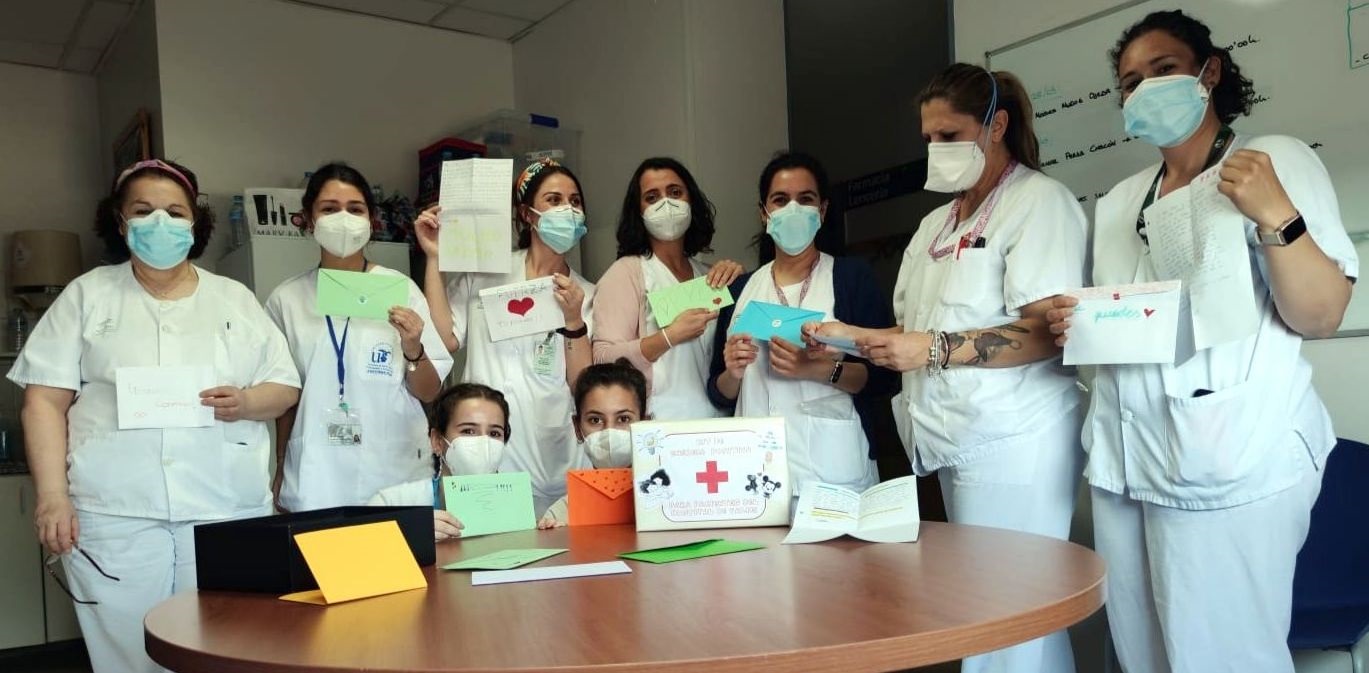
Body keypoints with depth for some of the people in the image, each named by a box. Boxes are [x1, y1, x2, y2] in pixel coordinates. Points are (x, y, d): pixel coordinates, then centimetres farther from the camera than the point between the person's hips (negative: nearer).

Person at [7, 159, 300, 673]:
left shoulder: (235, 298, 13)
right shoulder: (87, 295, 9)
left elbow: (285, 387, 12)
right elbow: (45, 401, 5)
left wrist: (245, 403, -11)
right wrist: (52, 495, -6)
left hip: (229, 513, 1)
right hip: (114, 517, -1)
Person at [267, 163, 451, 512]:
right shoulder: (286, 299, 2)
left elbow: (430, 392, -1)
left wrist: (412, 348, -18)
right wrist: (281, 475, 12)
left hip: (395, 477, -1)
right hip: (313, 484, 1)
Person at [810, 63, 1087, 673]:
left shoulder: (1038, 201, -4)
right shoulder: (936, 223, 20)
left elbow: (1048, 332, -15)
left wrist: (936, 349, -22)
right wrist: (854, 339, 3)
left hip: (1011, 444, -7)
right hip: (956, 442, 7)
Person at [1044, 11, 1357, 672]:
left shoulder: (1277, 161, -1)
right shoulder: (1118, 200, 16)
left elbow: (1320, 315, -9)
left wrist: (1274, 216, -22)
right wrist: (1075, 324, 3)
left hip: (1232, 466, -6)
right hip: (1124, 461, 6)